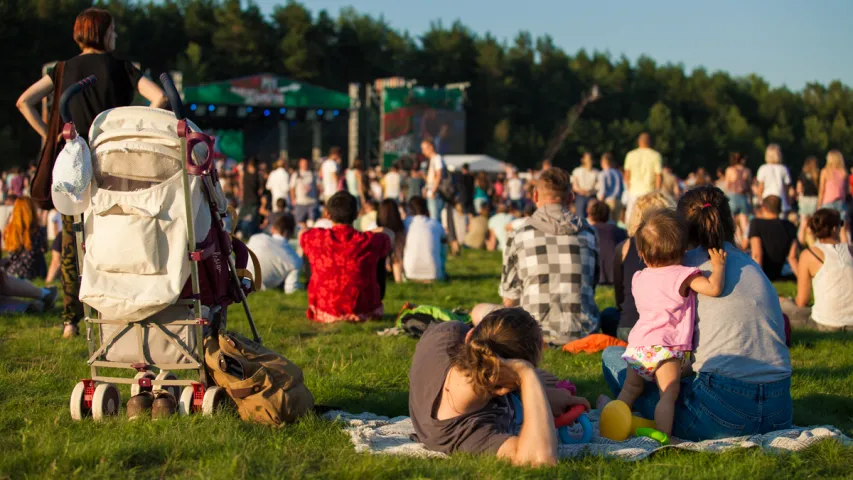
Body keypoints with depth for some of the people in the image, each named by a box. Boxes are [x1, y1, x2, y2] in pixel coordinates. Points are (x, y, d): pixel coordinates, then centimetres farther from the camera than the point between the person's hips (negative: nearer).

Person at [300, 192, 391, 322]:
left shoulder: (314, 238, -12)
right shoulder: (370, 241, -13)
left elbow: (302, 234, 16)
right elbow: (388, 235, 13)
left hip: (325, 315, 1)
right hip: (365, 314, 0)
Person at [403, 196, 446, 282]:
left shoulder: (407, 222, 4)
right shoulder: (436, 224, 7)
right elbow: (445, 240, 29)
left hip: (411, 272, 0)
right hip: (434, 272, 0)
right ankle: (441, 271, 25)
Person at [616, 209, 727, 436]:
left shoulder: (638, 278, 14)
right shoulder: (683, 275, -5)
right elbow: (714, 288, -17)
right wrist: (718, 265, 1)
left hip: (637, 346, 6)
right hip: (666, 349, -6)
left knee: (630, 389, 20)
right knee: (668, 394, -10)